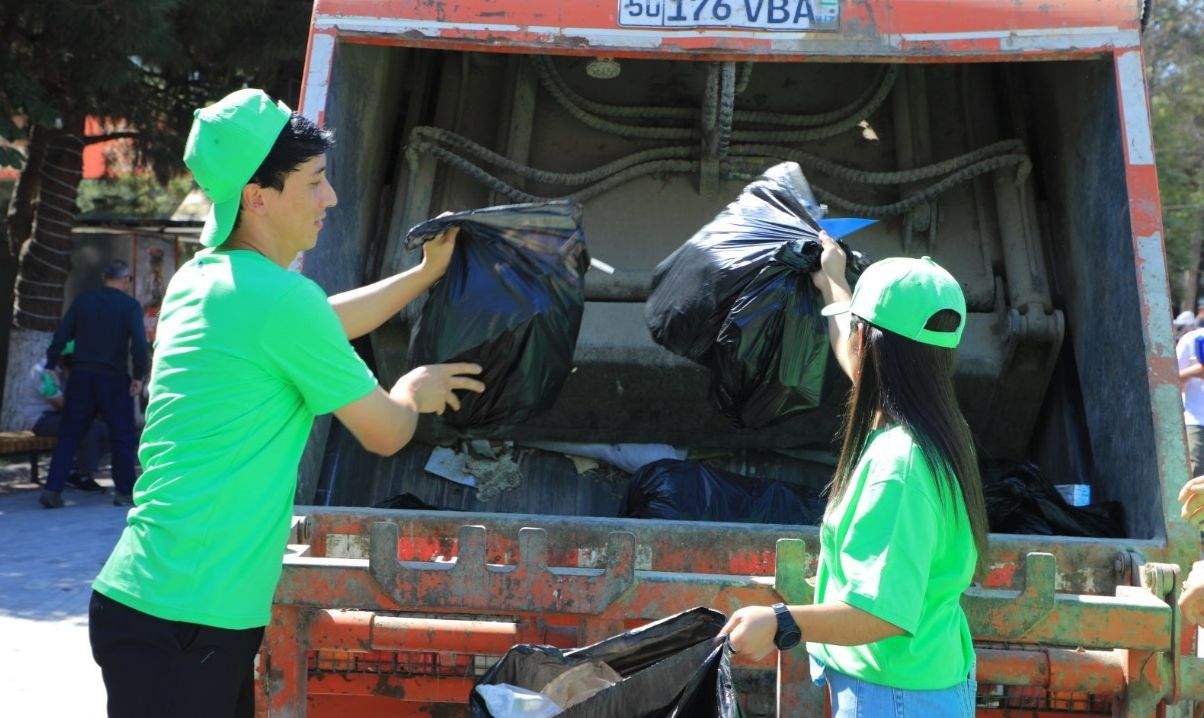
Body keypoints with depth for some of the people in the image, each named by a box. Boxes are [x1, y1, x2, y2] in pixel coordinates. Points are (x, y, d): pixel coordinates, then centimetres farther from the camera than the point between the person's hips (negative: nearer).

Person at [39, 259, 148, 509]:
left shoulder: (82, 301, 5)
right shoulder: (130, 305, -6)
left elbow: (61, 336, 4)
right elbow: (139, 343, -15)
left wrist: (50, 366, 11)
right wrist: (139, 376, -7)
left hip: (81, 376, 3)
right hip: (114, 379, -3)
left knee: (69, 434, 9)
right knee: (122, 437, 7)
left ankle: (52, 490, 5)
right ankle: (124, 492, 9)